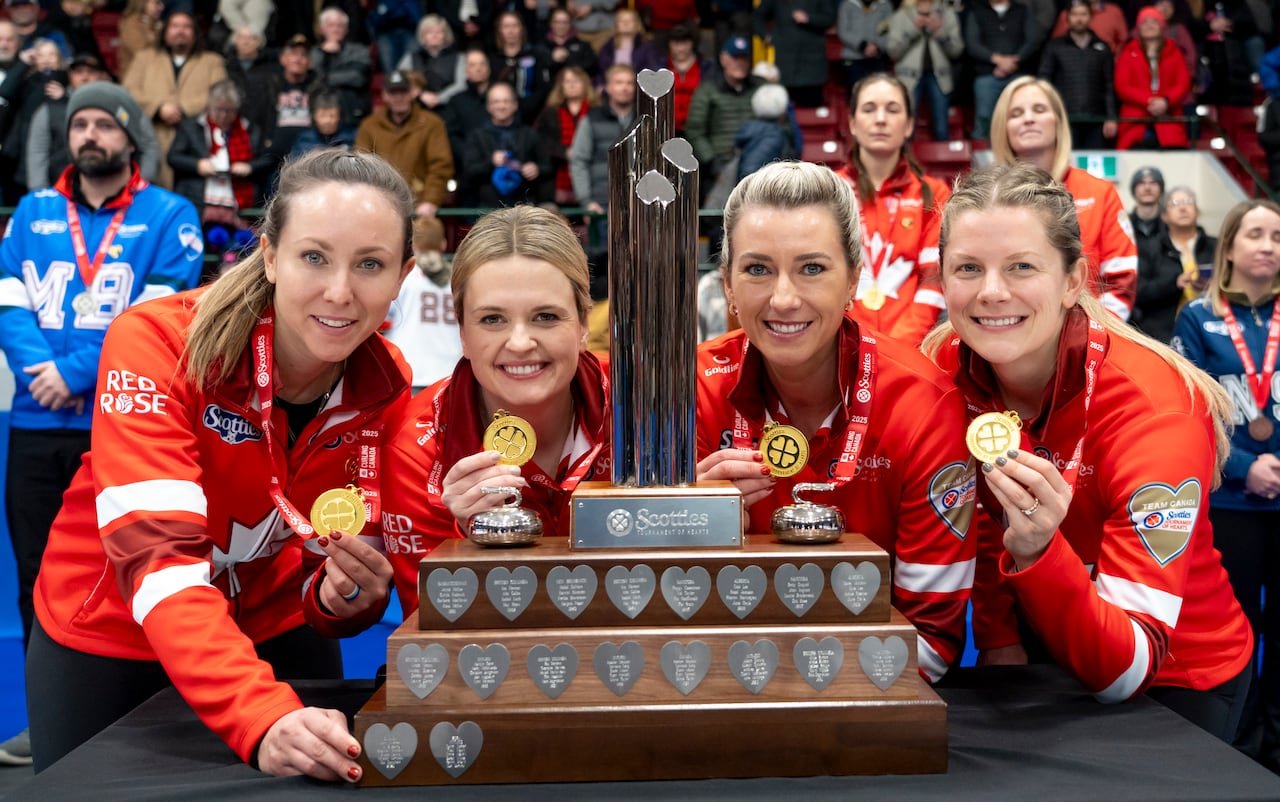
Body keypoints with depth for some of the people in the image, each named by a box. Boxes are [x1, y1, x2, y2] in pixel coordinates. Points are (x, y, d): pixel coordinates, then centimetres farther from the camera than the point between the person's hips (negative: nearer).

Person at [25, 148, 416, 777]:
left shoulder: (387, 387, -15)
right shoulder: (156, 344, -27)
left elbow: (346, 562, -8)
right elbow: (157, 557, -36)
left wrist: (345, 594, -31)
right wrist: (263, 716, -49)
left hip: (272, 639, 3)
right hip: (105, 638, -2)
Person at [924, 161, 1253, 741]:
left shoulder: (1156, 411, -31)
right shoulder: (945, 368, -16)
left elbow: (1124, 672, -34)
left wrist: (1037, 552, -48)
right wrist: (999, 644, -4)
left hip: (1175, 680, -4)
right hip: (1038, 650, 4)